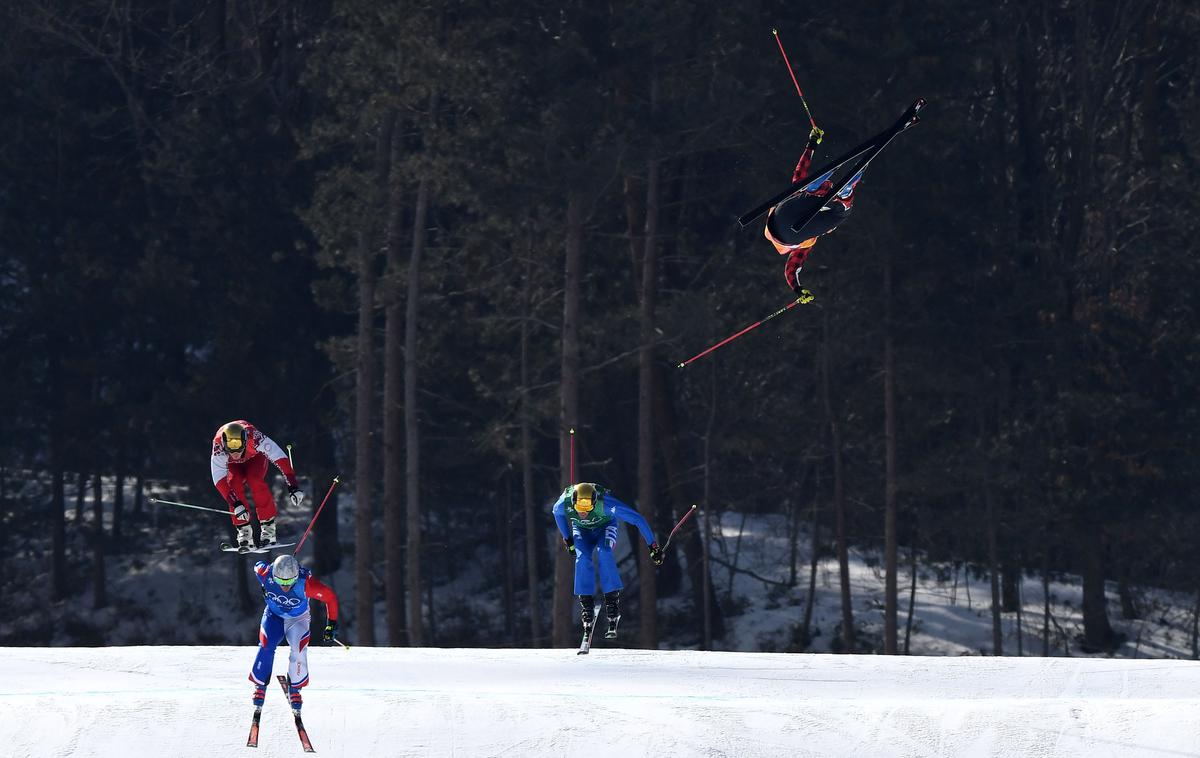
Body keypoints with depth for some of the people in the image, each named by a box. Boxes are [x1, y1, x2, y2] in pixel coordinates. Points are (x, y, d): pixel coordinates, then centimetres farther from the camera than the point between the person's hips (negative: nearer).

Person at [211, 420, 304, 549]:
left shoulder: (253, 437, -43)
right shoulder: (218, 446, -40)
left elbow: (280, 457, -39)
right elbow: (219, 480, -39)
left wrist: (293, 487, -43)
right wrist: (235, 504, -47)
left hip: (256, 456, -1)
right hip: (234, 465, 1)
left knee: (255, 481, -28)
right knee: (234, 484, -25)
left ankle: (268, 527, -20)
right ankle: (244, 532, -17)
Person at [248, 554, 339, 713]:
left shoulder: (306, 583, -38)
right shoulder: (265, 574, -32)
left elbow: (330, 597, -22)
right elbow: (258, 566, -6)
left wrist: (332, 624, -17)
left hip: (298, 618, -1)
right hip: (274, 615, 1)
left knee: (299, 649, -21)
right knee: (266, 646, -19)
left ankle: (294, 689, -3)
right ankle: (260, 686, -3)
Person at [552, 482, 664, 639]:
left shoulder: (604, 502, -41)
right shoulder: (565, 502, -33)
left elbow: (638, 520, -31)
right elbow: (557, 513, -5)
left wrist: (653, 547, -27)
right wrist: (567, 538, 3)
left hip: (606, 526, -2)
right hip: (581, 531, 2)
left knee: (604, 552, -30)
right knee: (582, 557, -25)